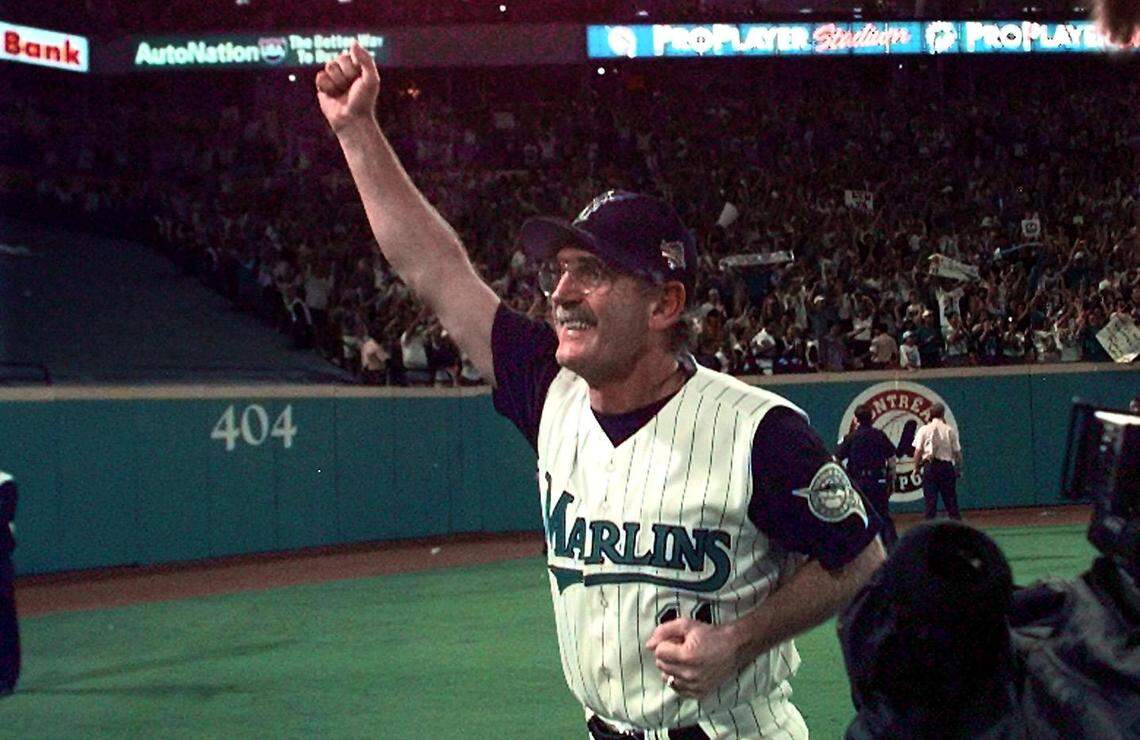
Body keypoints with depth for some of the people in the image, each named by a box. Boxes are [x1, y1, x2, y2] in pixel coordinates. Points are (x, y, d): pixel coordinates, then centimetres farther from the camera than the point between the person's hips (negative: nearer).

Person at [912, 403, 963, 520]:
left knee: (930, 499, 0)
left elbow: (918, 451, -4)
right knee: (950, 498, 7)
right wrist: (959, 469, 12)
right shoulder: (950, 430, 1)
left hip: (930, 466, -1)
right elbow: (957, 452, 3)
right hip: (947, 465, 1)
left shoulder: (924, 430, 0)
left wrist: (916, 467, 6)